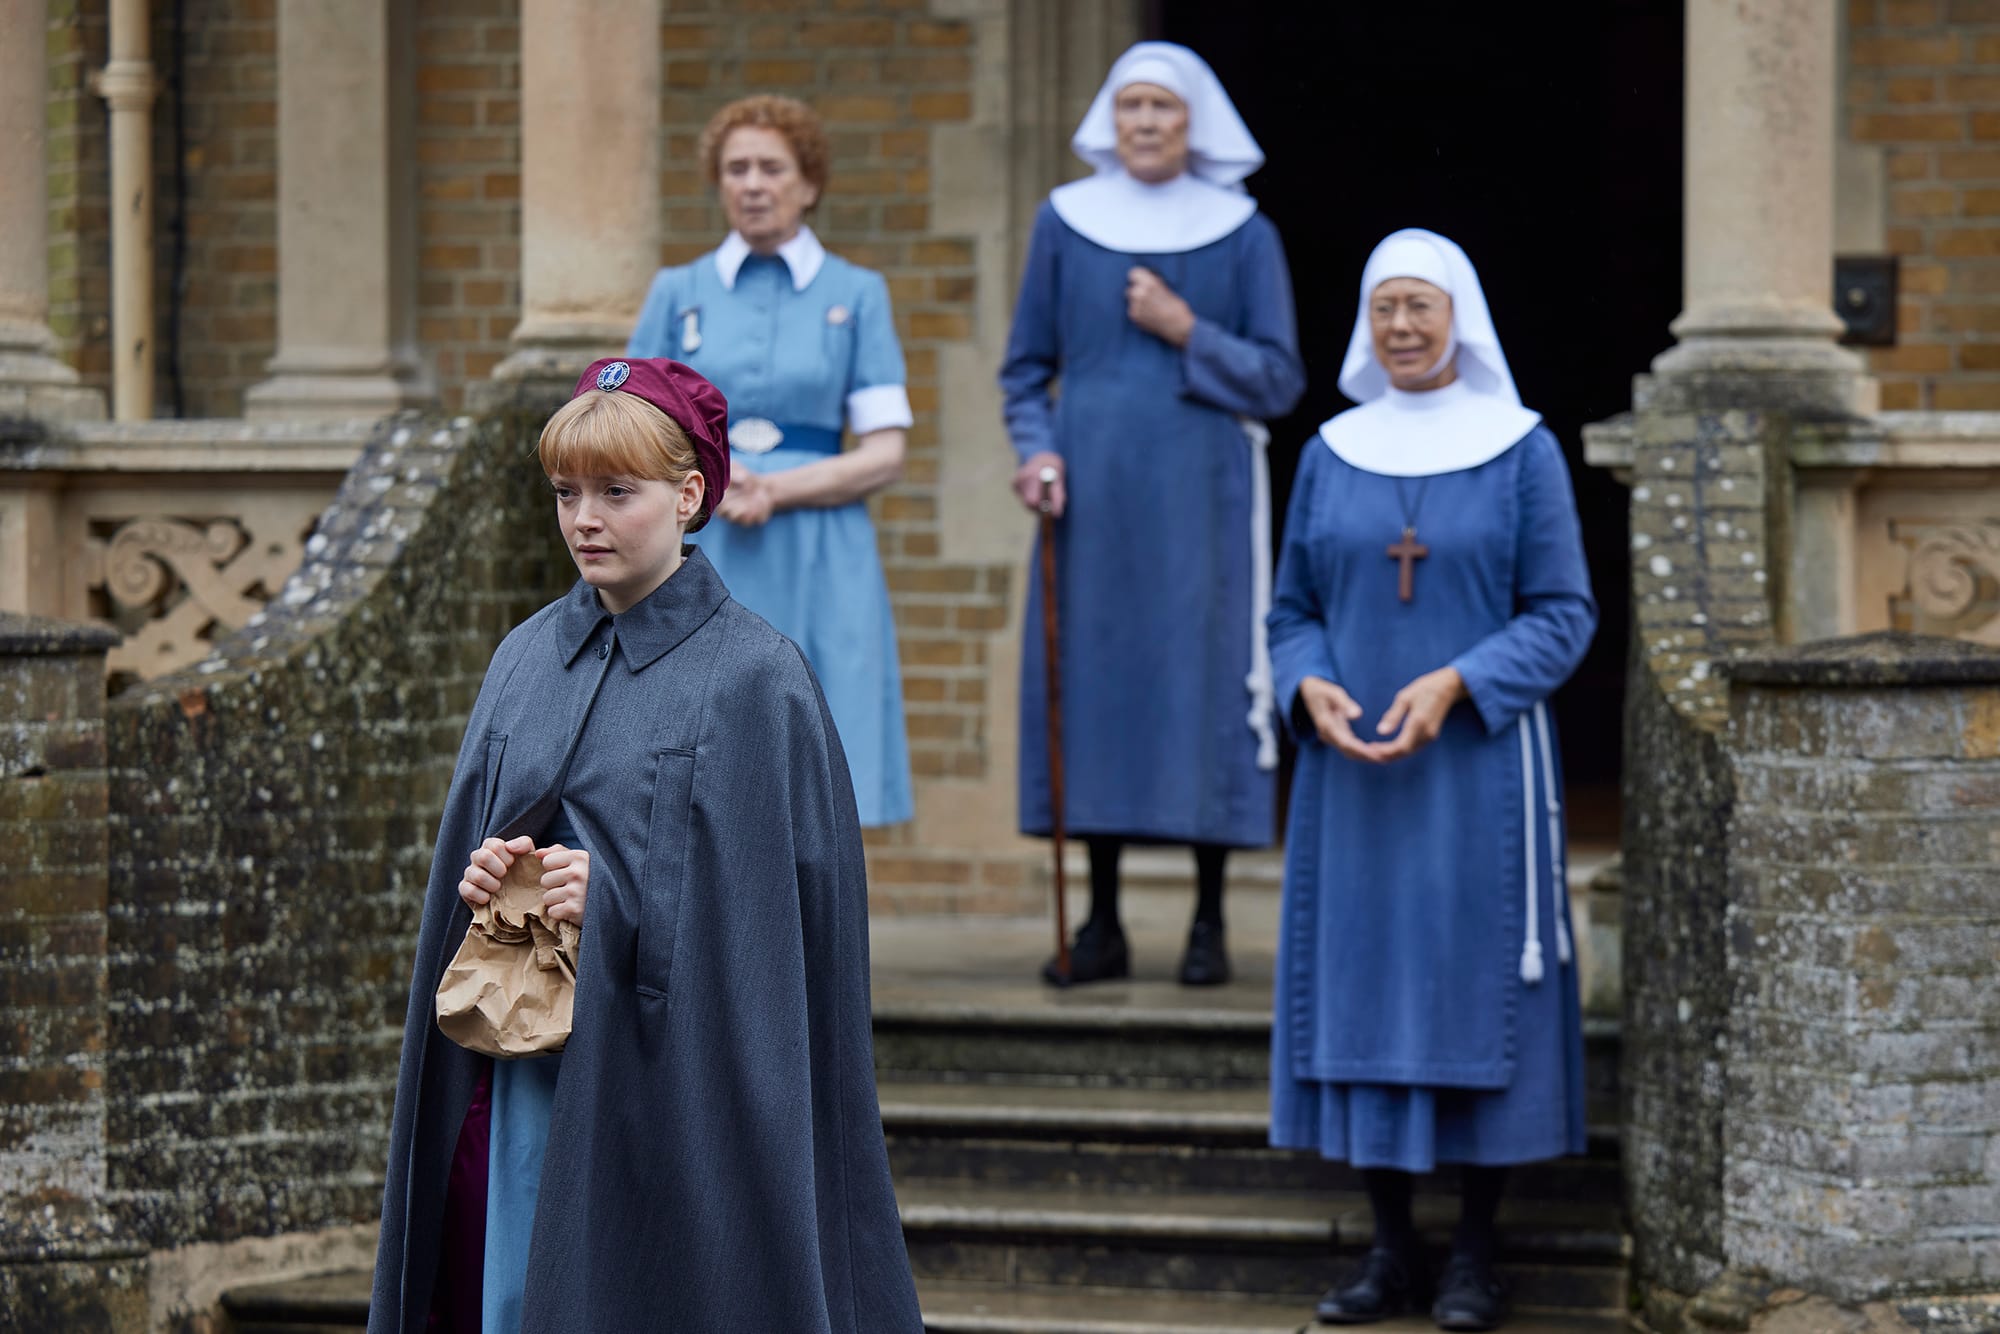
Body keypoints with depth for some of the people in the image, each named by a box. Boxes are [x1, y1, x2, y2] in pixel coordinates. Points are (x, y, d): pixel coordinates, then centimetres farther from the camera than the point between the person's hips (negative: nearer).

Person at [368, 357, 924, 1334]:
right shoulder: (528, 659, 11)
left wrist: (619, 899, -17)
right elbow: (471, 838, 18)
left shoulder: (754, 677, -7)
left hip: (672, 1070, -5)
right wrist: (476, 874, -4)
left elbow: (793, 888, -10)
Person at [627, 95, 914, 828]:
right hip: (703, 567, 1)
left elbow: (885, 455, 1)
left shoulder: (856, 294, 7)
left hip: (819, 573, -1)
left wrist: (776, 490, -11)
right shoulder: (678, 292, 11)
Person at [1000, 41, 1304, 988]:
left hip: (1201, 496, -2)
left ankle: (1209, 922, 4)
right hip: (1092, 496, 2)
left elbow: (1279, 383, 2)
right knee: (1091, 684, 1)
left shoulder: (1244, 235, 4)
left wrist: (1186, 331, -10)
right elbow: (1026, 367, 12)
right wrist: (1035, 450, -5)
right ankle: (1101, 925, 9)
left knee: (1203, 687, -3)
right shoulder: (1066, 223, 8)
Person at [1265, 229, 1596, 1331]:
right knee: (1362, 991, 2)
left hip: (1478, 768, -3)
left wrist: (1457, 683, -16)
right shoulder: (1332, 455, 8)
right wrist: (1310, 688, -10)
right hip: (1353, 773, 3)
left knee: (1475, 991, -1)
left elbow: (1563, 612, -3)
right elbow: (1292, 610, 11)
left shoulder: (1521, 450, 0)